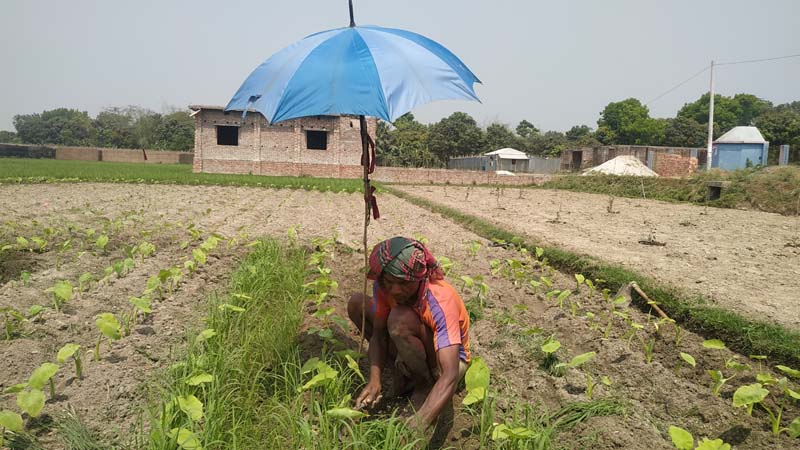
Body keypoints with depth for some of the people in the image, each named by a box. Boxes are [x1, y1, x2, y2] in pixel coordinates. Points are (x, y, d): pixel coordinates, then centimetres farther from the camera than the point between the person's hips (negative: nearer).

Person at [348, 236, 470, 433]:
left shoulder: (441, 301, -37)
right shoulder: (384, 286, -21)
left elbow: (451, 375, -43)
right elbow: (378, 334, -14)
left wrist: (419, 423, -54)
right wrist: (374, 379, -32)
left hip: (447, 356, -6)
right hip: (414, 351, 6)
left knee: (400, 320, -36)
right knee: (356, 304, -8)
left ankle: (425, 384, -9)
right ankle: (404, 369, 1)